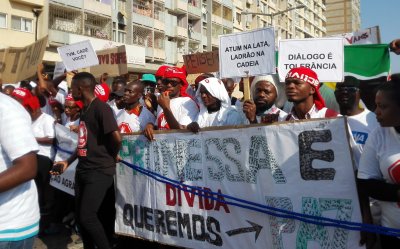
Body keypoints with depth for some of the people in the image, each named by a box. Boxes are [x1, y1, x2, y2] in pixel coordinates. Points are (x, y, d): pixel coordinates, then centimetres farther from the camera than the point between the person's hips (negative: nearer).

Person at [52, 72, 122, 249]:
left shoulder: (101, 108, -15)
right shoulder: (84, 110, 13)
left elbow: (116, 137, -23)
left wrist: (112, 157, -6)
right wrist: (67, 162, 16)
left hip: (100, 171, -9)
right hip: (82, 170, 9)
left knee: (87, 216, -11)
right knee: (80, 215, 12)